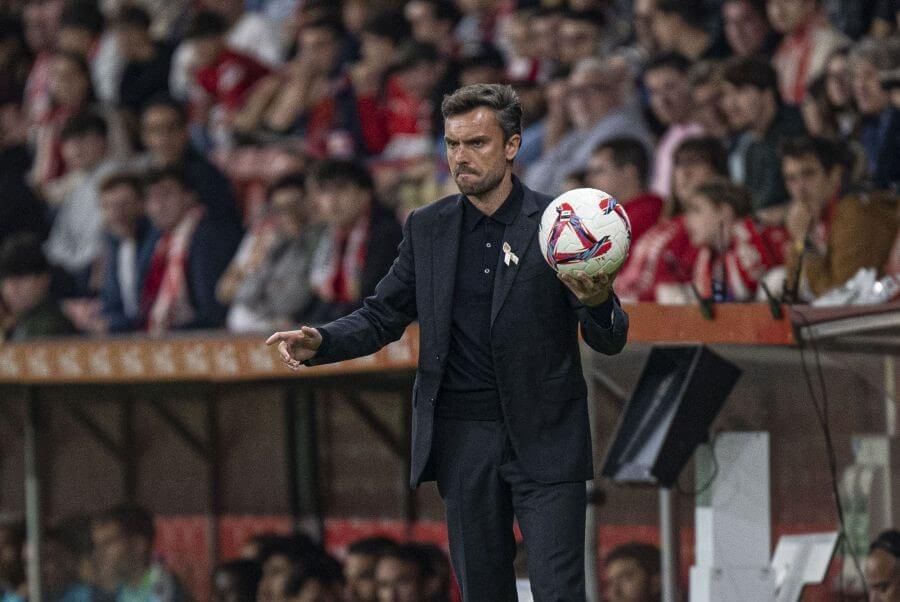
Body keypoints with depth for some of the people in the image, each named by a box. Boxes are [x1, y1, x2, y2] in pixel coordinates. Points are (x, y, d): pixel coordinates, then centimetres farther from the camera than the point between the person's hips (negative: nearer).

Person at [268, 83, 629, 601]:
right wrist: (320, 343, -8)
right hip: (464, 438, 4)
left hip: (544, 441, -4)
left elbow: (610, 341, -2)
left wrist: (597, 302, -26)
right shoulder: (427, 228, 8)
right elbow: (383, 316, 11)